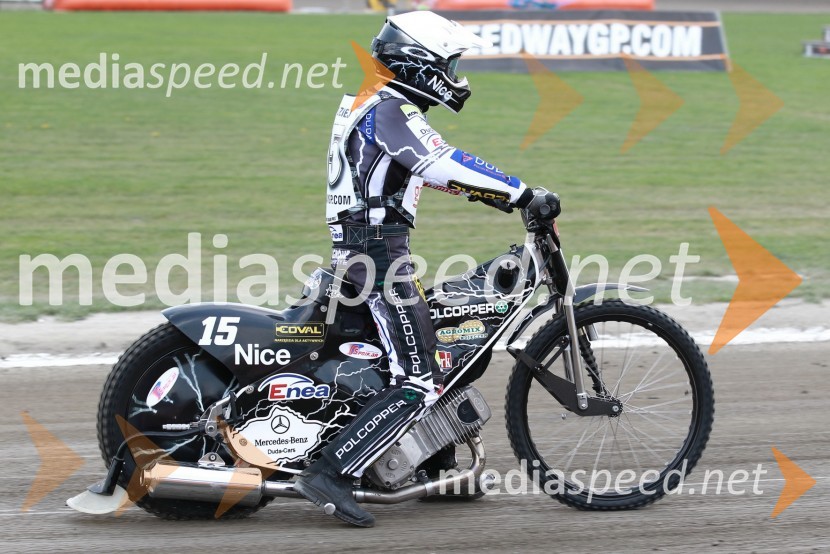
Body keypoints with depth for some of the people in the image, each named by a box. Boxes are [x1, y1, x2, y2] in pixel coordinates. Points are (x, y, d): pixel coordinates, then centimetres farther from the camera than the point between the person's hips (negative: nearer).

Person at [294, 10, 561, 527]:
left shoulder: (384, 107, 18)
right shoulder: (392, 112, -14)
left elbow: (430, 168, 29)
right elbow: (447, 166, -25)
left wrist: (490, 191, 24)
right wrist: (523, 193, -23)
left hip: (360, 250, 11)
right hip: (379, 250, -11)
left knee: (441, 352, 24)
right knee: (417, 386, -15)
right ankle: (330, 474, -21)